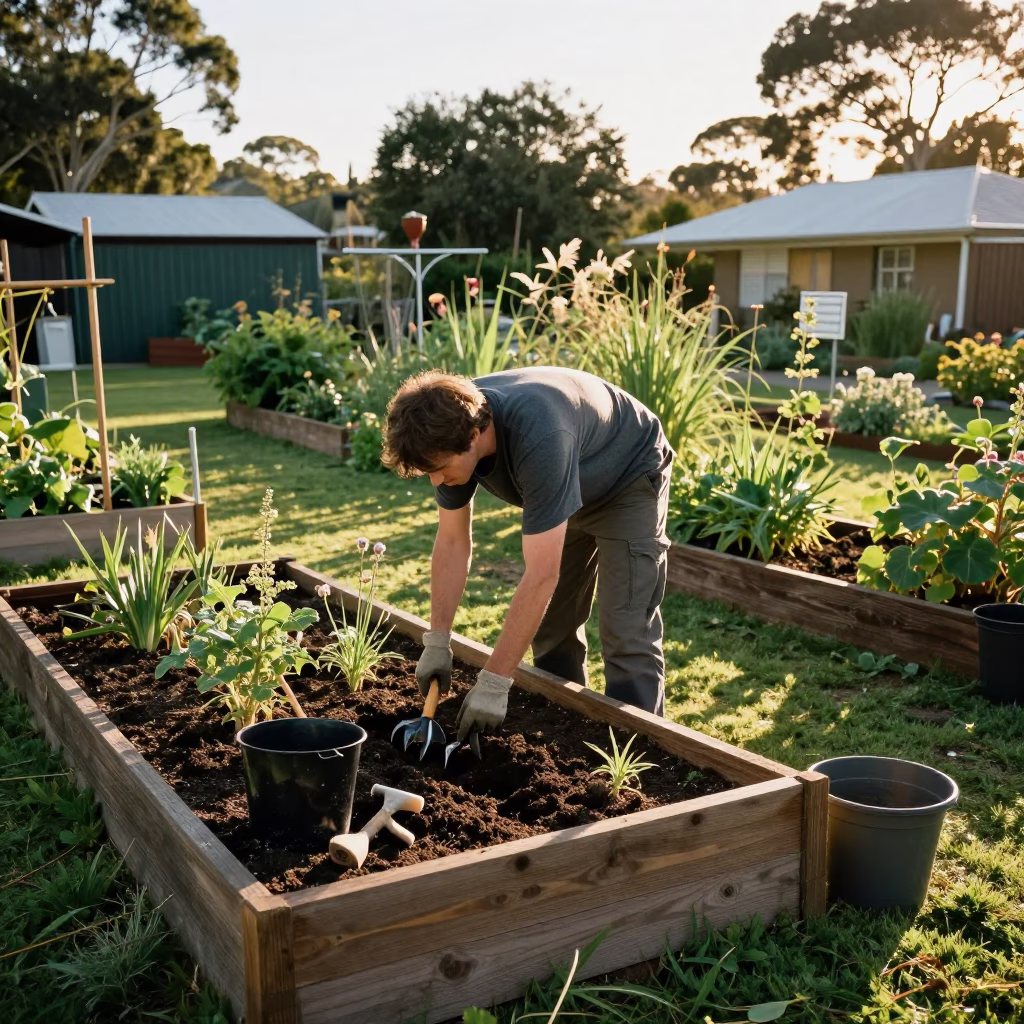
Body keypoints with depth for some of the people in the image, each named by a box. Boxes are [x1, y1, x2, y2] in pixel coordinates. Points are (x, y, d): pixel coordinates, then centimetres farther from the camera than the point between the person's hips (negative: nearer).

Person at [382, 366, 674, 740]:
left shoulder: (538, 438, -43)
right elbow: (452, 542, -11)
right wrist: (436, 643, -13)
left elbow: (541, 575, -43)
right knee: (551, 624, 10)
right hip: (572, 488, 7)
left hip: (629, 481, -7)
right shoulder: (450, 426, -22)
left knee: (625, 635, -13)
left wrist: (494, 683, -39)